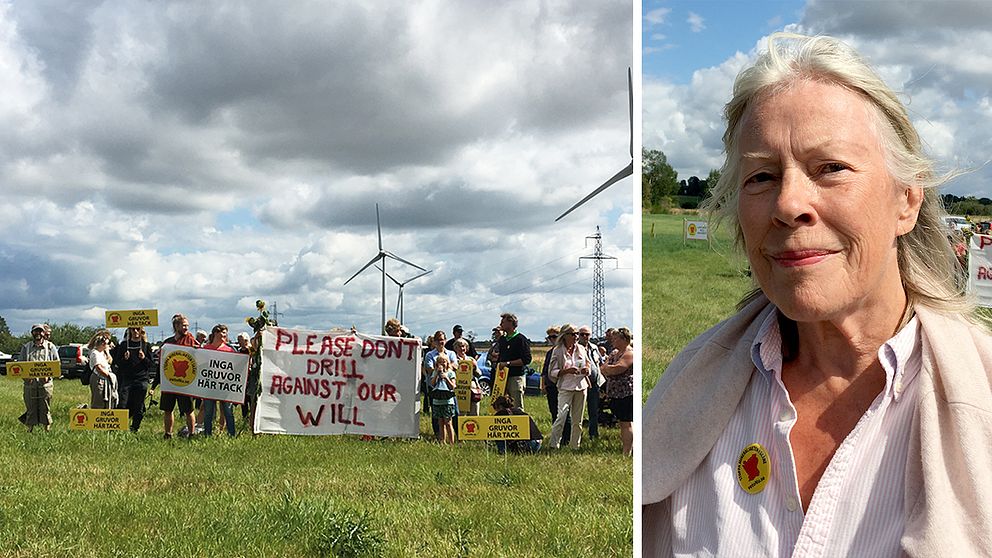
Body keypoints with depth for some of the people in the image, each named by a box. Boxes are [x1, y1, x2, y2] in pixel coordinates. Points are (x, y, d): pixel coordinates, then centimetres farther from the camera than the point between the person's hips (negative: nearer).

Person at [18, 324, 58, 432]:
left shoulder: (50, 347, 10)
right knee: (30, 407, 2)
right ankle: (30, 429, 8)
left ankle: (47, 429, 8)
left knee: (45, 407, 1)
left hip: (45, 382, -1)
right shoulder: (26, 347, 12)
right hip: (30, 382, 1)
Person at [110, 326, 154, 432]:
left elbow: (152, 365, 7)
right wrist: (124, 359, -10)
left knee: (138, 408, 1)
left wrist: (144, 358, -11)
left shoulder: (146, 345, 8)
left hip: (141, 380, 0)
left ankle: (134, 429, 11)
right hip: (126, 380, 0)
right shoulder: (124, 345, 10)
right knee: (122, 406, -9)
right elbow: (117, 362, 9)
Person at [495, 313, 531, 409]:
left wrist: (508, 363, -15)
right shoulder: (502, 339, 17)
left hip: (516, 377, -7)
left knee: (517, 407, -7)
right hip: (503, 376, 7)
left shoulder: (521, 339, -7)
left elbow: (526, 360, -14)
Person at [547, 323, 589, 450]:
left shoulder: (581, 349, 8)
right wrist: (566, 371, -20)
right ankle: (553, 444, -14)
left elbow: (588, 365, 18)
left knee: (578, 420, 8)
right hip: (565, 388, -4)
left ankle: (574, 446, 17)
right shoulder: (558, 351, -4)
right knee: (561, 416, -18)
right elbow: (552, 372, -5)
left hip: (581, 387, 4)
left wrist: (586, 370, -5)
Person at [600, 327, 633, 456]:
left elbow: (618, 368, -23)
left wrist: (606, 368, -6)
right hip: (615, 393, 9)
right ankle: (624, 447, 19)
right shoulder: (614, 353, 17)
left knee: (626, 424, -8)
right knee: (621, 423, 13)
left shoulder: (629, 353, -12)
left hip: (626, 393, -9)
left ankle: (627, 453, -8)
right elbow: (603, 368, 11)